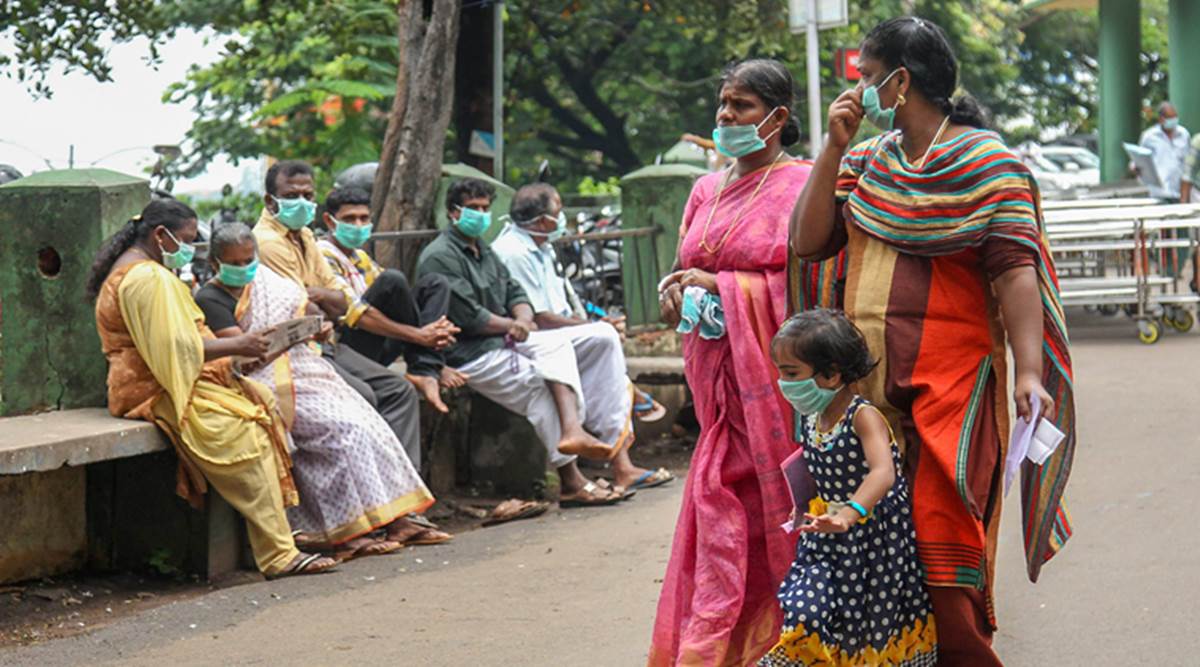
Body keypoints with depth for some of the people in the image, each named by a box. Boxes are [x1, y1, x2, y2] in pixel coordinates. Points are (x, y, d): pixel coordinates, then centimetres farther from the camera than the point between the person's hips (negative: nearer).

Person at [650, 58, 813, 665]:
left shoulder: (800, 186, -3)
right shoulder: (706, 191, 17)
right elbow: (688, 268, 24)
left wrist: (718, 286, -12)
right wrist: (677, 291, 0)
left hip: (768, 376, -6)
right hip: (717, 375, 6)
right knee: (716, 500, 1)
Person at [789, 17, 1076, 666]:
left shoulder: (986, 162, -4)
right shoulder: (866, 160, 14)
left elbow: (1014, 269, -12)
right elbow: (808, 241, 6)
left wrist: (1029, 372, -23)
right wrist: (833, 145, 1)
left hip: (952, 380, -6)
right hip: (867, 379, 6)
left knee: (938, 535, -10)